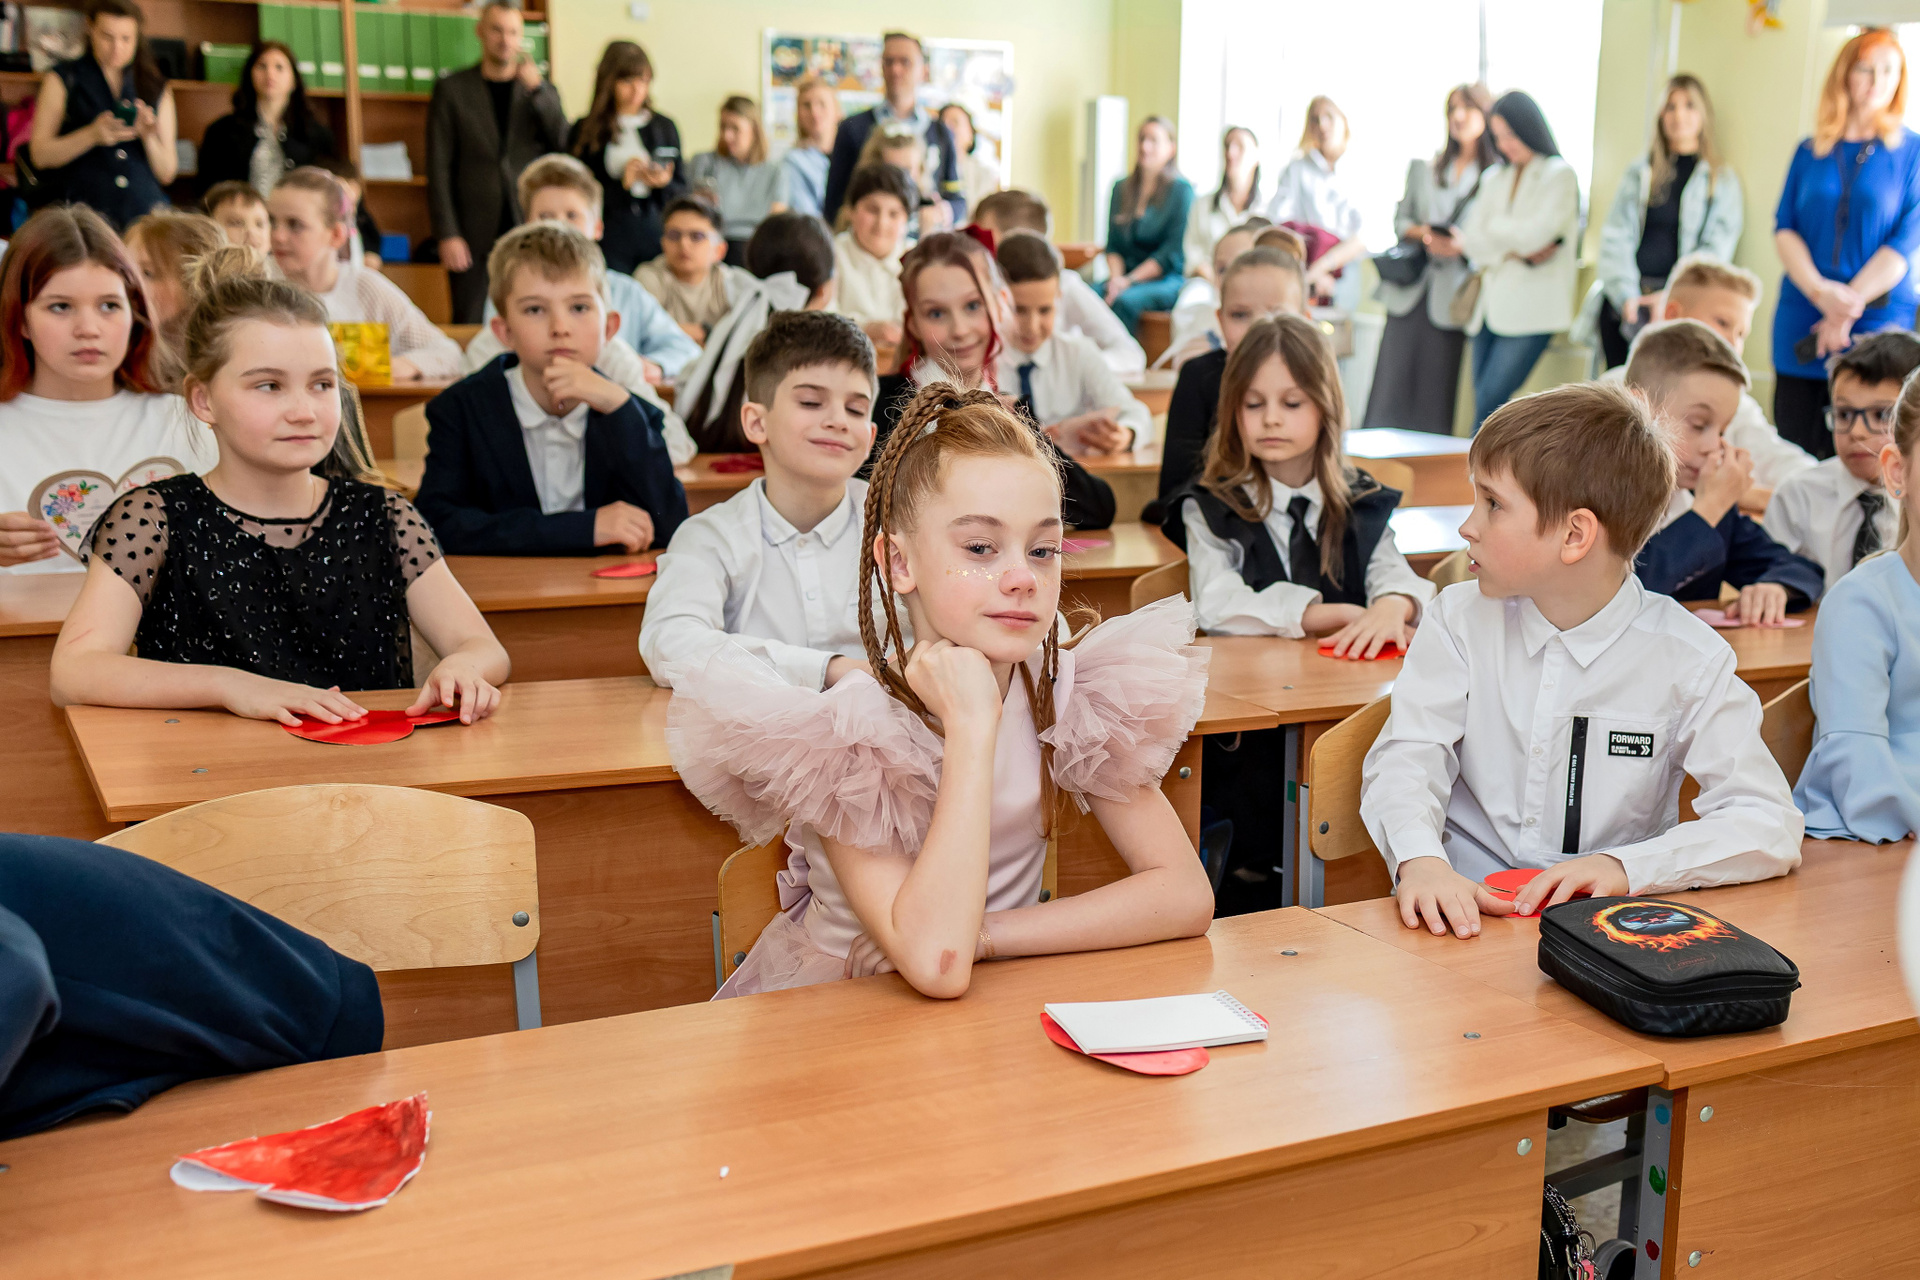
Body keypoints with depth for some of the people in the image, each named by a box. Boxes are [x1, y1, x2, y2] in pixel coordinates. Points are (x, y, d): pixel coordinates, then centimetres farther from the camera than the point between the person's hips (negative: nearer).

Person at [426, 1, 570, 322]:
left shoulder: (543, 90, 13)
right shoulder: (451, 89, 8)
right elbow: (439, 168, 3)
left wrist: (536, 89, -11)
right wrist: (447, 234, -6)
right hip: (475, 234, -1)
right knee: (469, 328, -2)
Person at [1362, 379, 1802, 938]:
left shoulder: (1688, 660, -5)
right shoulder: (1460, 619, 2)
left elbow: (1772, 827, -9)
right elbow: (1407, 756, -7)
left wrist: (1624, 866, -24)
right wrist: (1421, 860, -29)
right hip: (1466, 915, 1)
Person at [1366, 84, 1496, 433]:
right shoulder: (1423, 169, 19)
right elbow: (1400, 220, 17)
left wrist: (1462, 244, -18)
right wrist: (1424, 234, -4)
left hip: (1452, 296, -3)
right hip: (1410, 289, 3)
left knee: (1436, 395, -3)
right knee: (1392, 382, -1)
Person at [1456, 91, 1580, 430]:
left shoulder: (1560, 175, 0)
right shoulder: (1495, 178, 17)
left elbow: (1535, 233, -12)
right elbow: (1470, 238, 7)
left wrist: (1494, 228, 3)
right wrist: (1514, 250, -8)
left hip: (1531, 309, -6)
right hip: (1491, 306, 6)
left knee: (1490, 401, -14)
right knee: (1485, 403, 2)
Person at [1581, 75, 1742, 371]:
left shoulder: (1721, 179, 11)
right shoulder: (1639, 172, 18)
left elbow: (1716, 251, 2)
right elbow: (1615, 238, 8)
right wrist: (1626, 295, -9)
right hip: (1623, 302, 2)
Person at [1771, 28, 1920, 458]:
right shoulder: (1811, 152, 12)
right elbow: (1784, 228, 3)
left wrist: (1850, 303, -14)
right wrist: (1821, 291, -13)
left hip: (1877, 323, -2)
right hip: (1801, 321, 2)